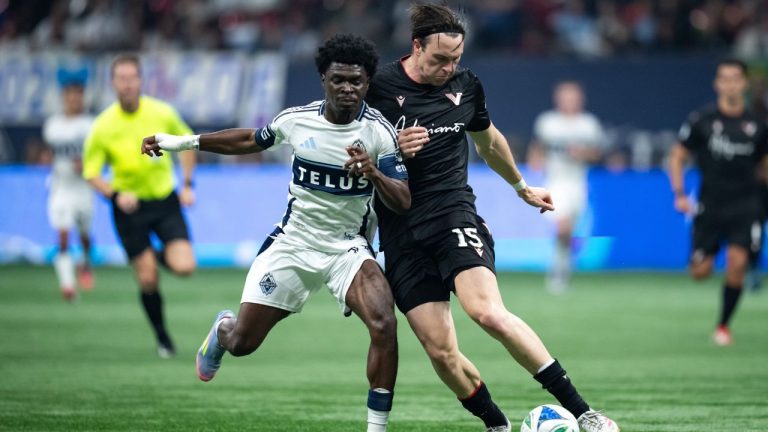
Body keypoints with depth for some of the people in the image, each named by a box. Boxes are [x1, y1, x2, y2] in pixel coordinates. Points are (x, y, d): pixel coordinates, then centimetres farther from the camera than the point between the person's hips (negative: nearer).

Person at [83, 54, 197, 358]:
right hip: (130, 206, -1)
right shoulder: (103, 126, -12)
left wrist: (187, 184, 4)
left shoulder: (162, 113, -8)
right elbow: (91, 172, -4)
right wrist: (116, 195, -22)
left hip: (165, 200, 1)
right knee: (148, 280, -3)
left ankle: (163, 255, 22)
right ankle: (162, 337, 19)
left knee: (185, 267, -15)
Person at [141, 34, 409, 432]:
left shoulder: (378, 131, -13)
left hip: (347, 248, -2)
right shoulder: (296, 119, -6)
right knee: (242, 343, 3)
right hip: (292, 244, 2)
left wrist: (373, 173, -37)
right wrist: (185, 142, 12)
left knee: (384, 324, -29)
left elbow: (403, 202, -17)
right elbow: (251, 140, 15)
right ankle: (221, 329, 43)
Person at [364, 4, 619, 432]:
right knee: (440, 349, -8)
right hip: (401, 232, 0)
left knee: (488, 312, -25)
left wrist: (522, 187, 42)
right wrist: (392, 149, -15)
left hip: (454, 215, 0)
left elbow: (488, 140, 28)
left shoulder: (466, 86, 8)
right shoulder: (378, 86, -3)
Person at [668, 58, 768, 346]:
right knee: (700, 273, -2)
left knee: (737, 262, -16)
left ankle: (723, 326, 2)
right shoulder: (701, 120, -2)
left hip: (745, 206, 1)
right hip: (709, 206, -1)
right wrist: (679, 194, -5)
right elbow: (677, 157, 3)